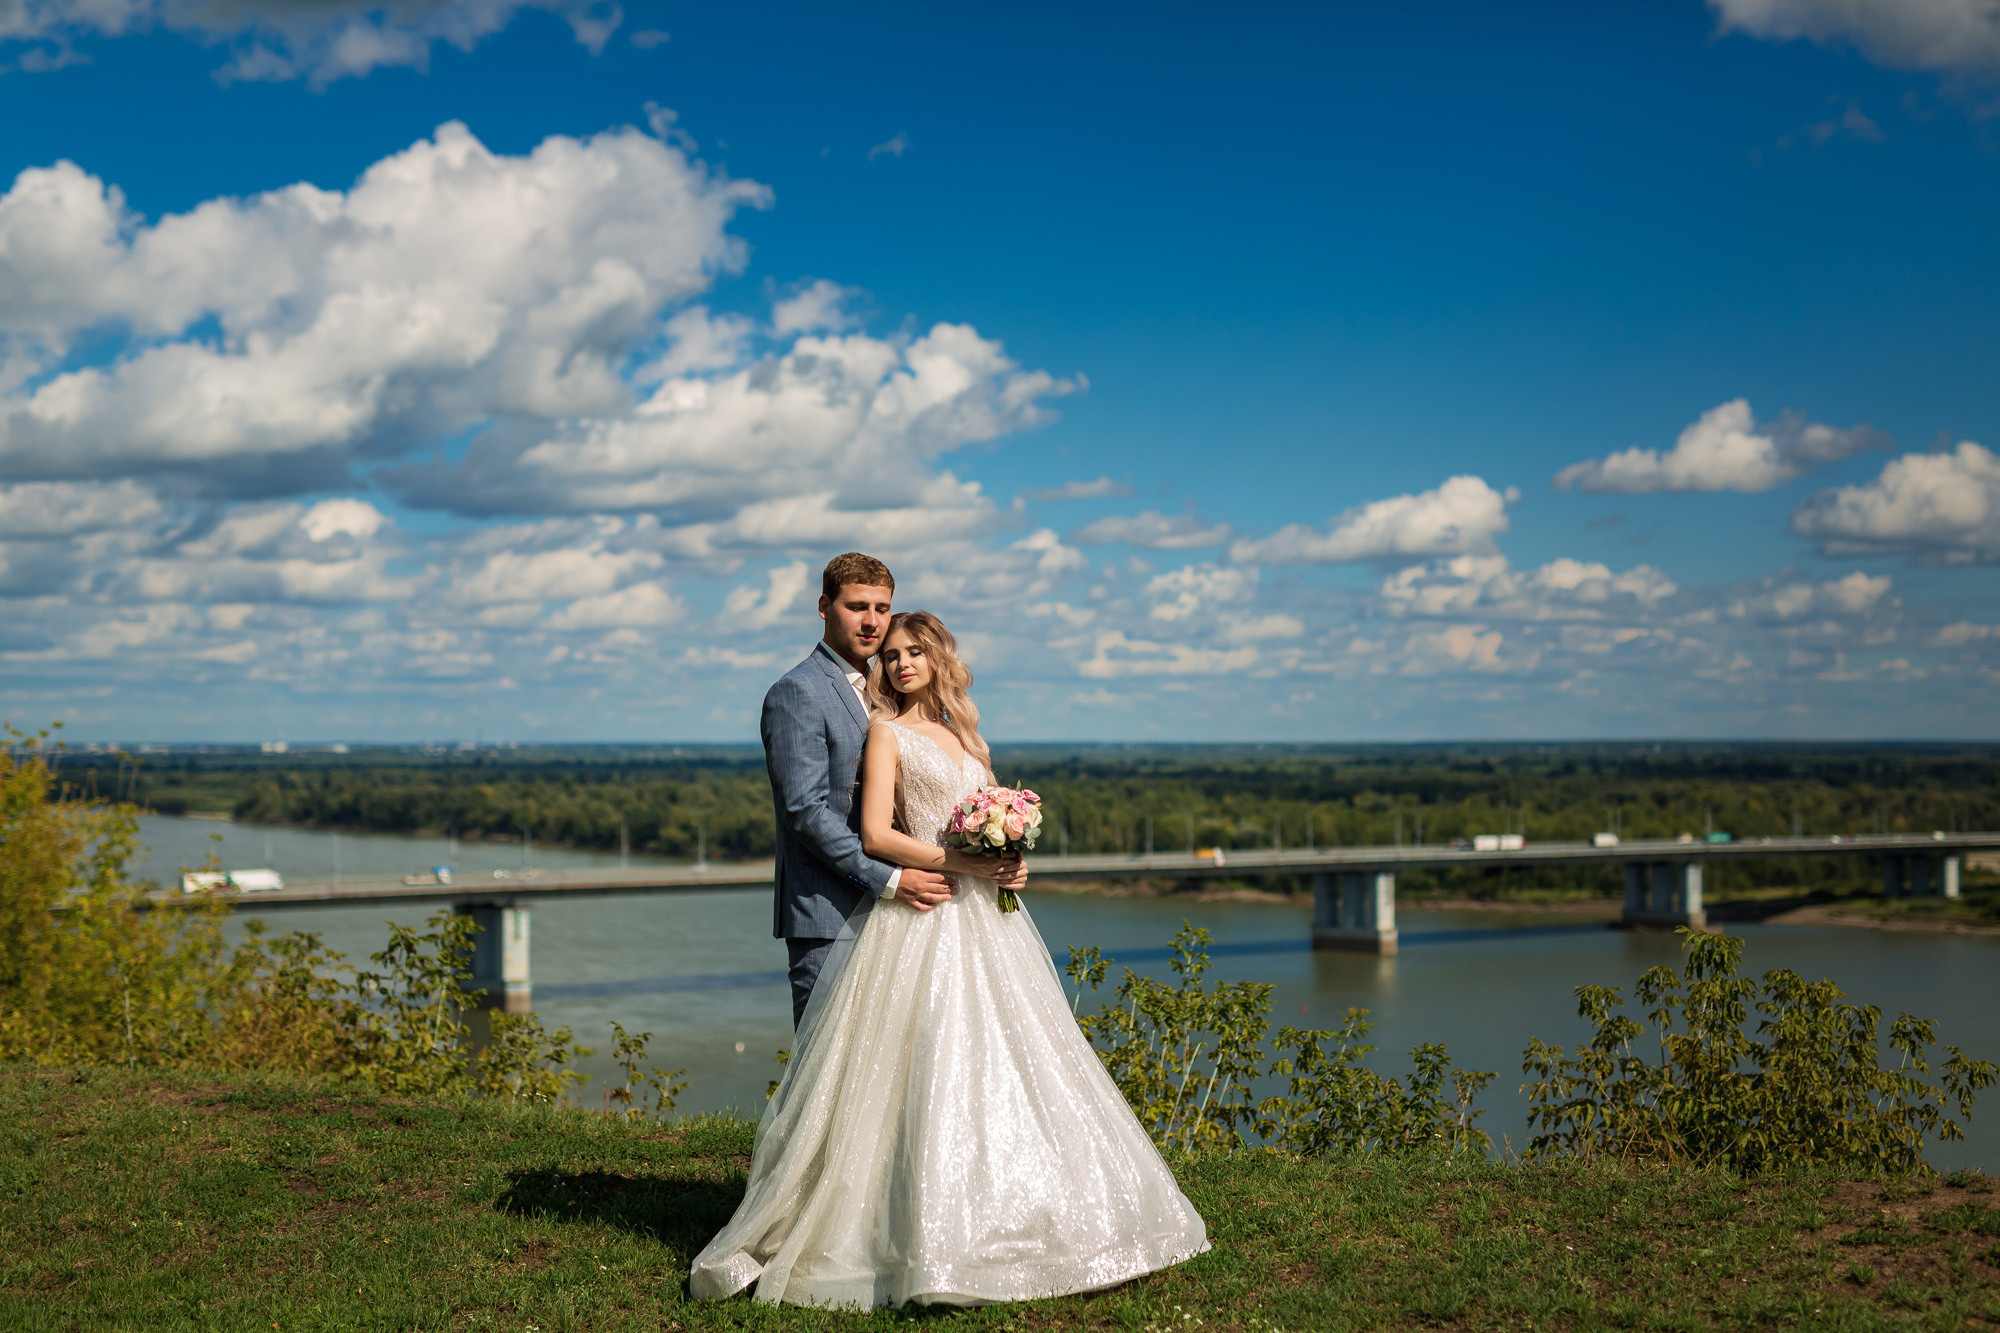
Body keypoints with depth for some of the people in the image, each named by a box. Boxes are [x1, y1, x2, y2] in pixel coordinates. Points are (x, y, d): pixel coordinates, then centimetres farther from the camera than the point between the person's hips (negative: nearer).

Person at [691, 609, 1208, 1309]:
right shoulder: (888, 733, 1)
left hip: (986, 917, 7)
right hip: (926, 917, -6)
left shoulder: (964, 737, 19)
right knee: (931, 1065, -12)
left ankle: (1014, 1224, 12)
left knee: (1000, 1062, 5)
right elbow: (875, 836, -8)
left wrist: (1010, 864, 0)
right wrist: (957, 861, -17)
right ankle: (934, 1244, -9)